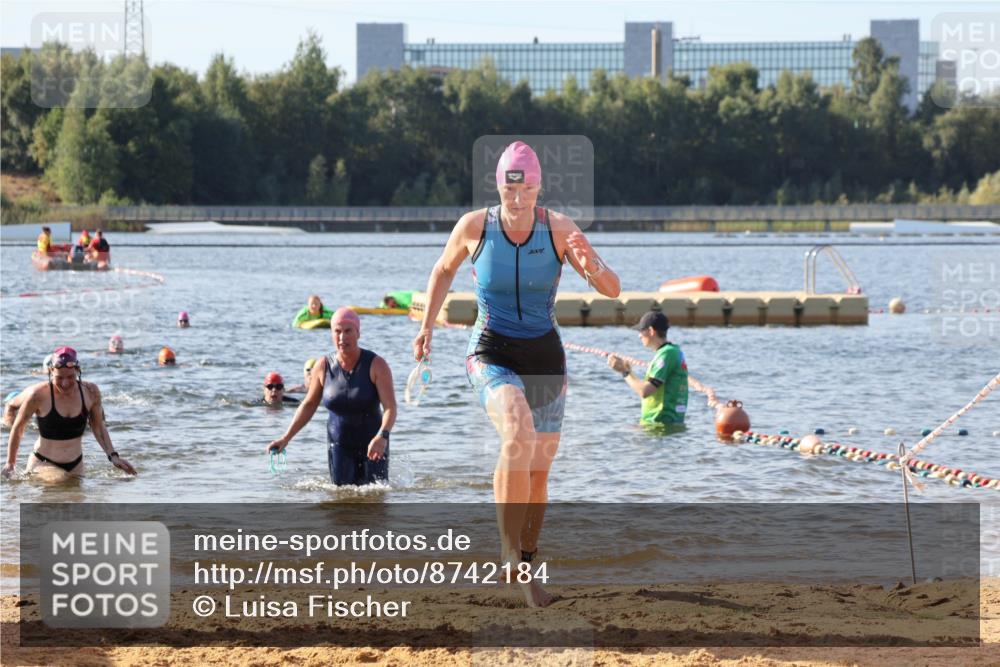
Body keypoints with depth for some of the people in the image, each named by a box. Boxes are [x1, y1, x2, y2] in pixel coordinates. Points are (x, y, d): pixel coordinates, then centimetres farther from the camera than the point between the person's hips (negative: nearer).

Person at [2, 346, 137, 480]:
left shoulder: (90, 392, -7)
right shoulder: (38, 395, -18)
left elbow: (98, 427, 10)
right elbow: (18, 428, -2)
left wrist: (113, 456, 2)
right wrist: (10, 463, 5)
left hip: (75, 464, 5)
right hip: (43, 463, -5)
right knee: (60, 480, -30)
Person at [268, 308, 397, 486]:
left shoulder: (376, 365, -12)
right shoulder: (323, 366, -2)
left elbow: (390, 407, -19)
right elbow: (309, 405, 10)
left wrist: (382, 436, -38)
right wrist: (286, 438, 5)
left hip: (371, 446, -2)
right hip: (339, 446, 2)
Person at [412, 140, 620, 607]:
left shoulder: (558, 228, -10)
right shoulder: (474, 226, -10)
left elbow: (612, 290, -13)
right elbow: (444, 270, 12)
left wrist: (589, 264, -34)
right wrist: (427, 327, 7)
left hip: (545, 357, 3)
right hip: (491, 354, -3)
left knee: (538, 471, 11)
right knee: (518, 438, -31)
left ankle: (526, 558, 31)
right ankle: (510, 551, -23)